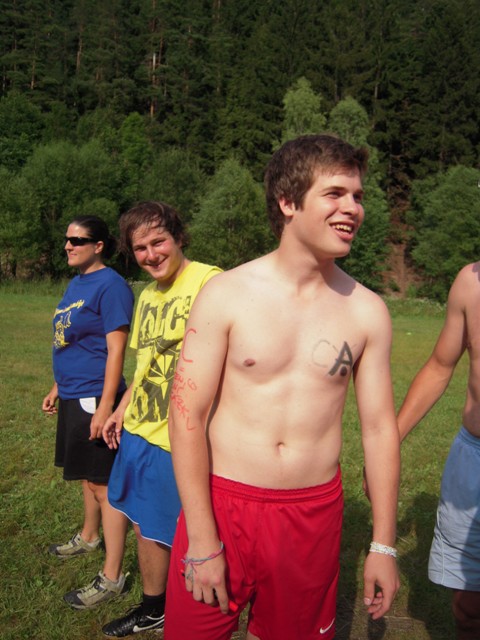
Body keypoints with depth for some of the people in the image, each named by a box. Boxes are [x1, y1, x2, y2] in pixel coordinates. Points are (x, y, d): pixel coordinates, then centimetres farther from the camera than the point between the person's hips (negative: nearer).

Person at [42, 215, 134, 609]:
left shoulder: (110, 286, -16)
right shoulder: (76, 283, 12)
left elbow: (115, 351, -20)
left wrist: (104, 408, -22)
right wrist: (58, 388, 22)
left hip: (94, 399, -9)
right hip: (73, 397, 9)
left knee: (103, 484, -1)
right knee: (88, 475, 24)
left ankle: (112, 579, 9)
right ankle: (89, 538, 45)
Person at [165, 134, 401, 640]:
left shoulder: (367, 311, -2)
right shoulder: (226, 294, -9)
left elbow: (379, 427, 3)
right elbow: (186, 415, -9)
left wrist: (383, 546, 5)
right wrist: (202, 542, -11)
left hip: (314, 516, 2)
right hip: (222, 503, -1)